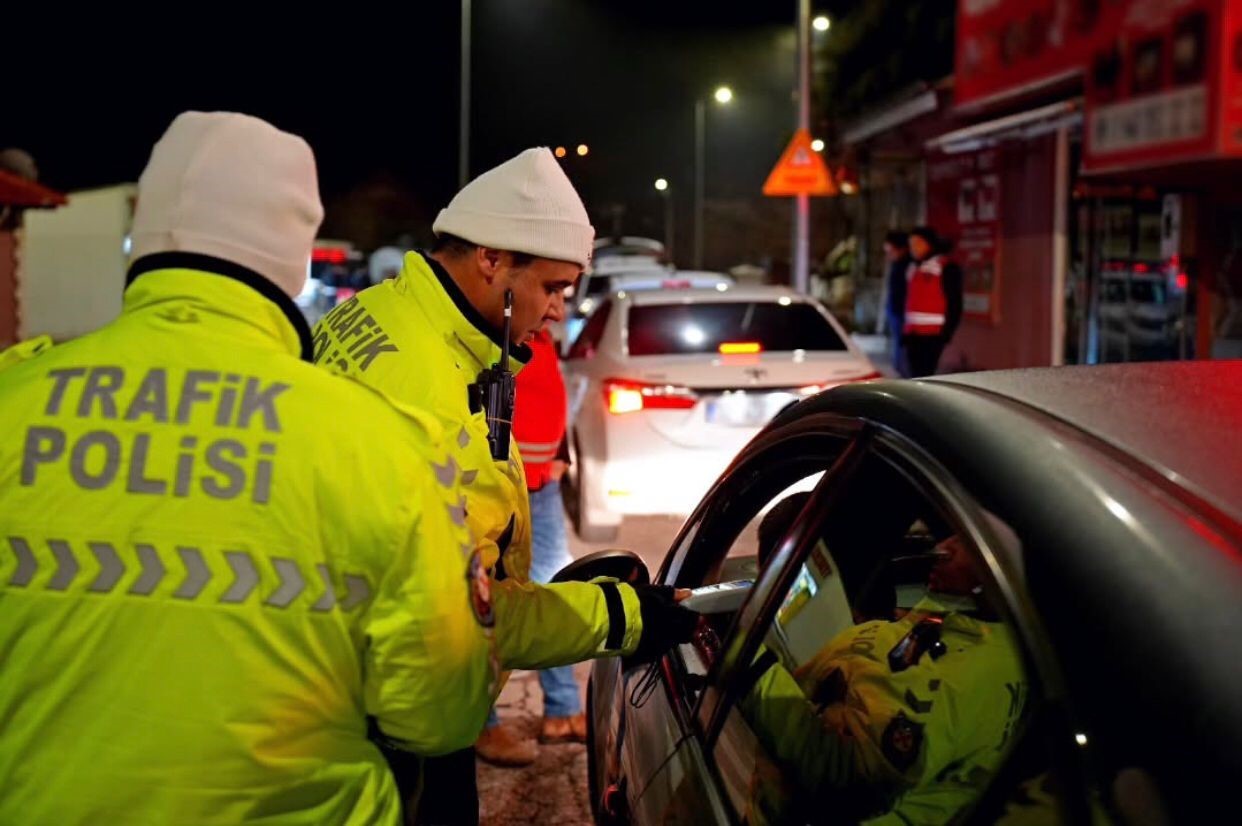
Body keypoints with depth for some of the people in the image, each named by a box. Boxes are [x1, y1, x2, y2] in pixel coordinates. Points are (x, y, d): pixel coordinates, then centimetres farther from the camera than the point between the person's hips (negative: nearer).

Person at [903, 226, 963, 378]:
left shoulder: (946, 267, -4)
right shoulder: (912, 268, 19)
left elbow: (954, 303, -8)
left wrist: (946, 332, -14)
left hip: (933, 333, -7)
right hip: (912, 333, 7)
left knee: (925, 375, -13)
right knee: (915, 375, 7)